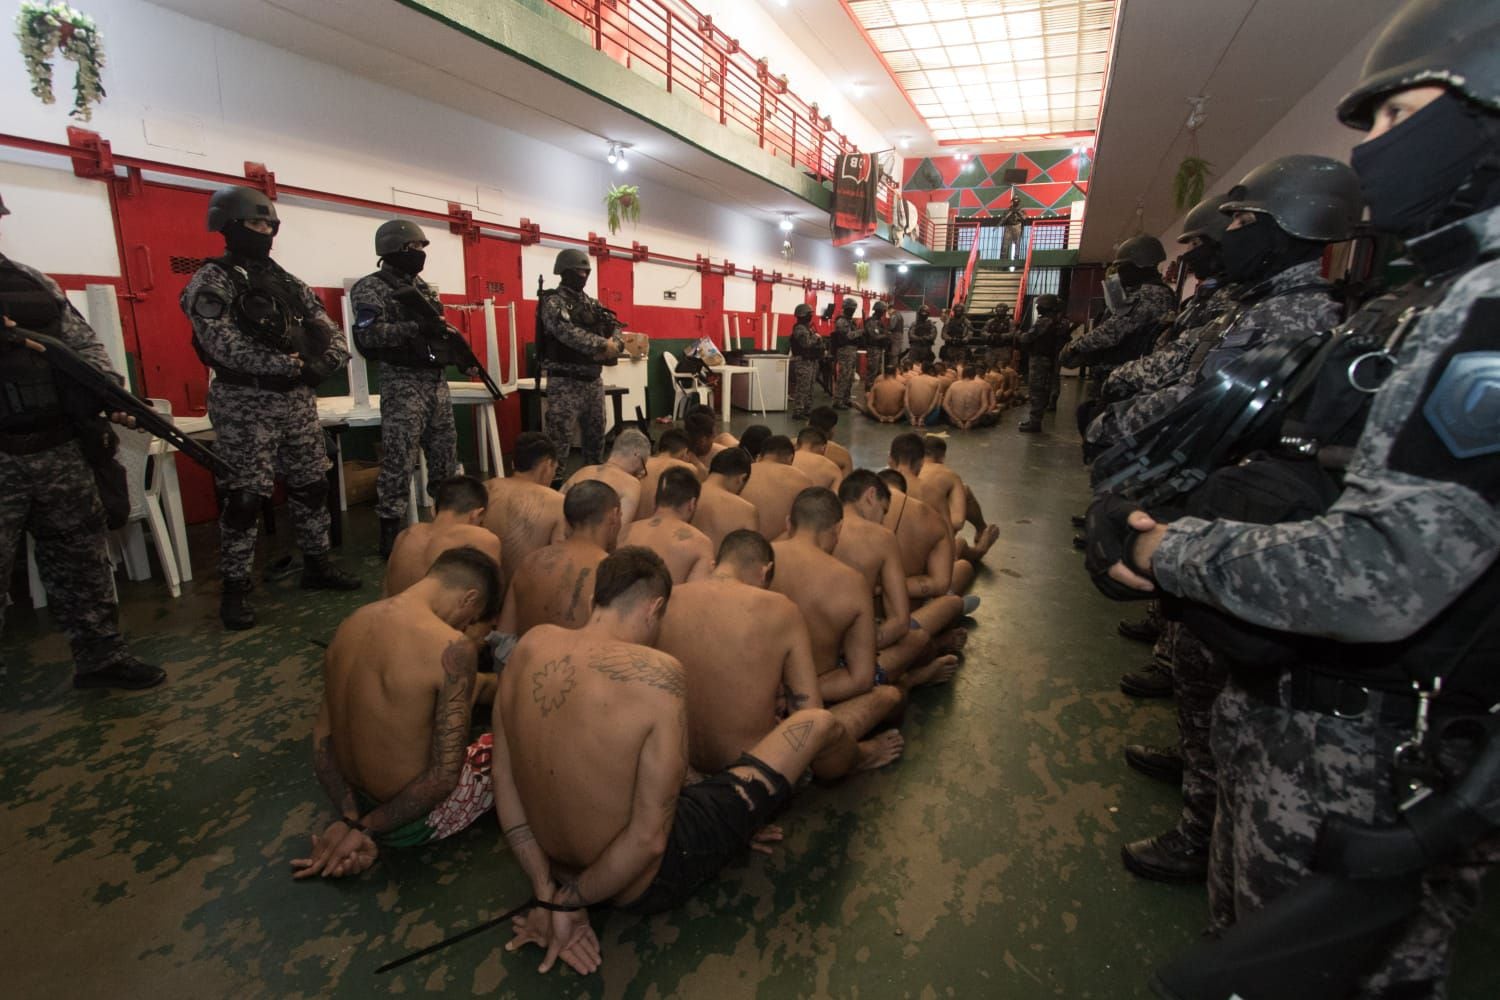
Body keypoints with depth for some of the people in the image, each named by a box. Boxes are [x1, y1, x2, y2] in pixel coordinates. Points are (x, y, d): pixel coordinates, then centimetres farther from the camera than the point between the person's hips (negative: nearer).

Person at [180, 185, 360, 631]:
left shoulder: (288, 282, 14)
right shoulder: (211, 281, -5)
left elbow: (328, 329, 10)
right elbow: (223, 346, -18)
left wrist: (327, 360, -10)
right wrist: (287, 364, -22)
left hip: (298, 401, 6)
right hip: (245, 405, -6)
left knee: (312, 486, 11)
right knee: (244, 498, -3)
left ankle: (317, 565, 25)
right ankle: (234, 588, 9)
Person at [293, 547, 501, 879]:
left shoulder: (352, 623, -5)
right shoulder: (452, 649, -28)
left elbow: (322, 741, -3)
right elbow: (444, 776, -26)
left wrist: (349, 821, -8)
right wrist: (366, 829, -13)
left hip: (356, 800, 6)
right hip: (415, 819, -6)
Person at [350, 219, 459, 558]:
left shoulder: (422, 286, 17)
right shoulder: (371, 287, -6)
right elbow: (369, 334, -18)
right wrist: (417, 328, -26)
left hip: (436, 381, 8)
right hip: (402, 384, -8)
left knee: (446, 454, 12)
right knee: (399, 462, -5)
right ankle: (391, 534, 4)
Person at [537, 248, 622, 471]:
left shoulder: (593, 303, 16)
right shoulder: (553, 302, -7)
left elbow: (614, 328, 11)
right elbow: (568, 332, -23)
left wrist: (614, 345, -12)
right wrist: (603, 345, -21)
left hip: (594, 380, 8)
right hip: (565, 382, -7)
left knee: (596, 436, 15)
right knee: (560, 437, -7)